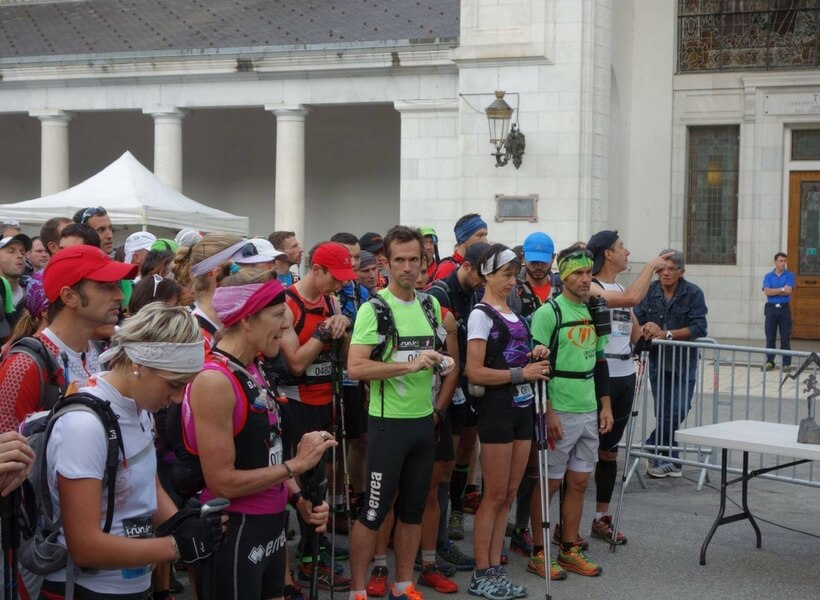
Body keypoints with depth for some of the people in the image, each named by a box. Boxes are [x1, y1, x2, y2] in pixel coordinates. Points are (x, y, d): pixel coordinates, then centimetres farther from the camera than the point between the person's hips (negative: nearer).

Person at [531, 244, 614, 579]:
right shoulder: (549, 313, -10)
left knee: (579, 482, 11)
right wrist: (548, 412, -17)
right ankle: (538, 553, 11)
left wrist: (605, 407, 13)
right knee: (549, 483, 0)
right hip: (559, 412, -7)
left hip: (589, 412, 7)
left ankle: (569, 550, 22)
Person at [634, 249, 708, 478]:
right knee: (663, 413, 5)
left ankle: (653, 448, 12)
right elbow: (636, 323, -7)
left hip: (684, 362, -2)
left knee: (679, 410, -7)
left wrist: (667, 334, -25)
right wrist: (646, 328, -30)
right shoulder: (650, 292, -3)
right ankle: (669, 458, 18)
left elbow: (699, 328, -17)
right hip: (657, 360, 2)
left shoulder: (693, 293, -9)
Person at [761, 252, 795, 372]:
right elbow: (767, 292, -6)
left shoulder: (790, 275, 4)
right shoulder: (768, 276, 8)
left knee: (785, 338, 0)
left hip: (784, 308, -1)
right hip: (771, 308, 1)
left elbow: (788, 291, -10)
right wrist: (781, 289, -9)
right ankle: (769, 362, 9)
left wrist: (773, 291, -6)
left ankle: (786, 363, 3)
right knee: (770, 337, 2)